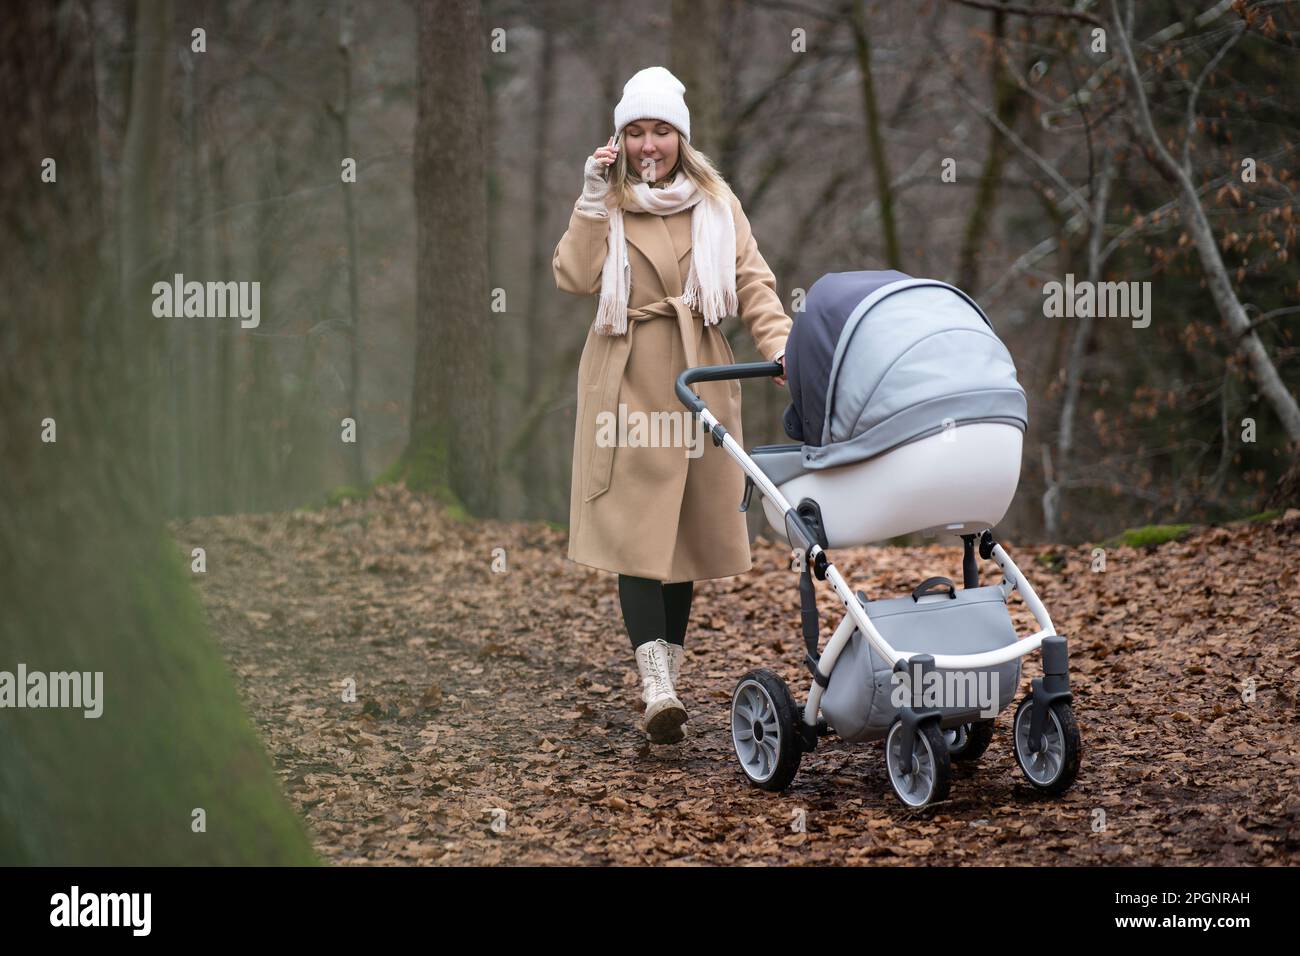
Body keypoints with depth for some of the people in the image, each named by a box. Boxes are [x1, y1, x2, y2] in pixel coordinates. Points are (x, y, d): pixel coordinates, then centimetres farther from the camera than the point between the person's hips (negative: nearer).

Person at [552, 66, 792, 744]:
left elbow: (753, 282, 2)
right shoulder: (606, 203, 5)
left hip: (698, 381, 2)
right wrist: (594, 199, -14)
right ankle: (657, 686, -20)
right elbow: (574, 277, -10)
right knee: (635, 529, -12)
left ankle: (668, 672, 19)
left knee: (688, 529, 7)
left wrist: (781, 344, -13)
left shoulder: (717, 203, 9)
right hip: (626, 381, -2)